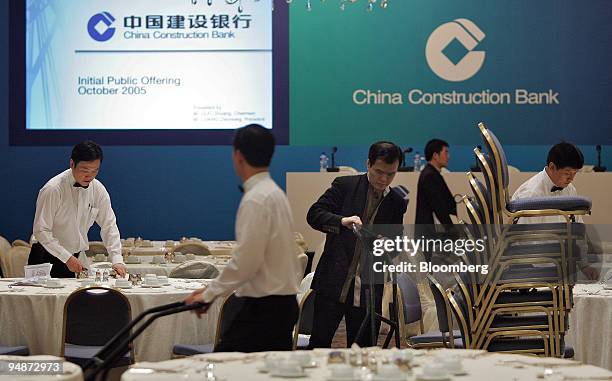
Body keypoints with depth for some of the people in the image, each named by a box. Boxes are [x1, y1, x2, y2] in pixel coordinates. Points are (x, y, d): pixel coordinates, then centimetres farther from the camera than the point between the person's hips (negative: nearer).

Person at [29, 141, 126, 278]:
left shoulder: (98, 190, -3)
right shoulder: (53, 189, -18)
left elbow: (109, 226, 3)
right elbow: (41, 231, -18)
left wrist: (117, 260, -10)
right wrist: (67, 258, -24)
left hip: (78, 258, 4)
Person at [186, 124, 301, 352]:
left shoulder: (255, 200, -15)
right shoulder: (274, 192, 15)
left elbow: (246, 261, -21)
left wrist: (210, 294, -11)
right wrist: (213, 290, 18)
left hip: (263, 307, -10)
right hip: (283, 302, 10)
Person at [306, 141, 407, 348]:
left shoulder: (396, 203, 10)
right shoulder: (345, 185, 2)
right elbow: (314, 214, -4)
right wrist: (342, 221, -22)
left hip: (368, 290, 2)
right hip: (333, 282, -2)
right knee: (319, 344, -1)